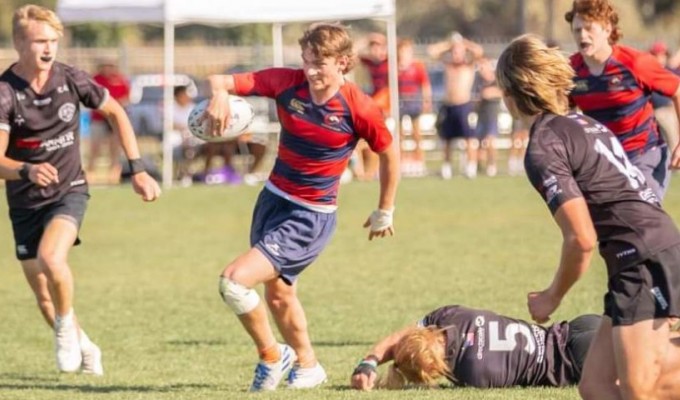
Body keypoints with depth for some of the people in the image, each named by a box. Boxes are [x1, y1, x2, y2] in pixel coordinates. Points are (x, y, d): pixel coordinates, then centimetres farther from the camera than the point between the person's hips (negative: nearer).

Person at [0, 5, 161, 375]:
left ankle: (66, 324, -3)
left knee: (50, 257, -30)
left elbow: (116, 113, 9)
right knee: (44, 299, 7)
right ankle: (84, 348, 34)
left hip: (68, 191, -1)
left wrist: (138, 169, 4)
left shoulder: (71, 80, -9)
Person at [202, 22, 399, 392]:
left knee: (234, 281, -18)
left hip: (311, 218, -6)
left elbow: (389, 154, -2)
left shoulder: (358, 109, -18)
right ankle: (307, 366, 46)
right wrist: (219, 96, -41)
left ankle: (272, 356, 4)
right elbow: (222, 81, -17)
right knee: (278, 293, 23)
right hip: (273, 199, 6)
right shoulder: (287, 83, -11)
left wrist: (384, 213, 6)